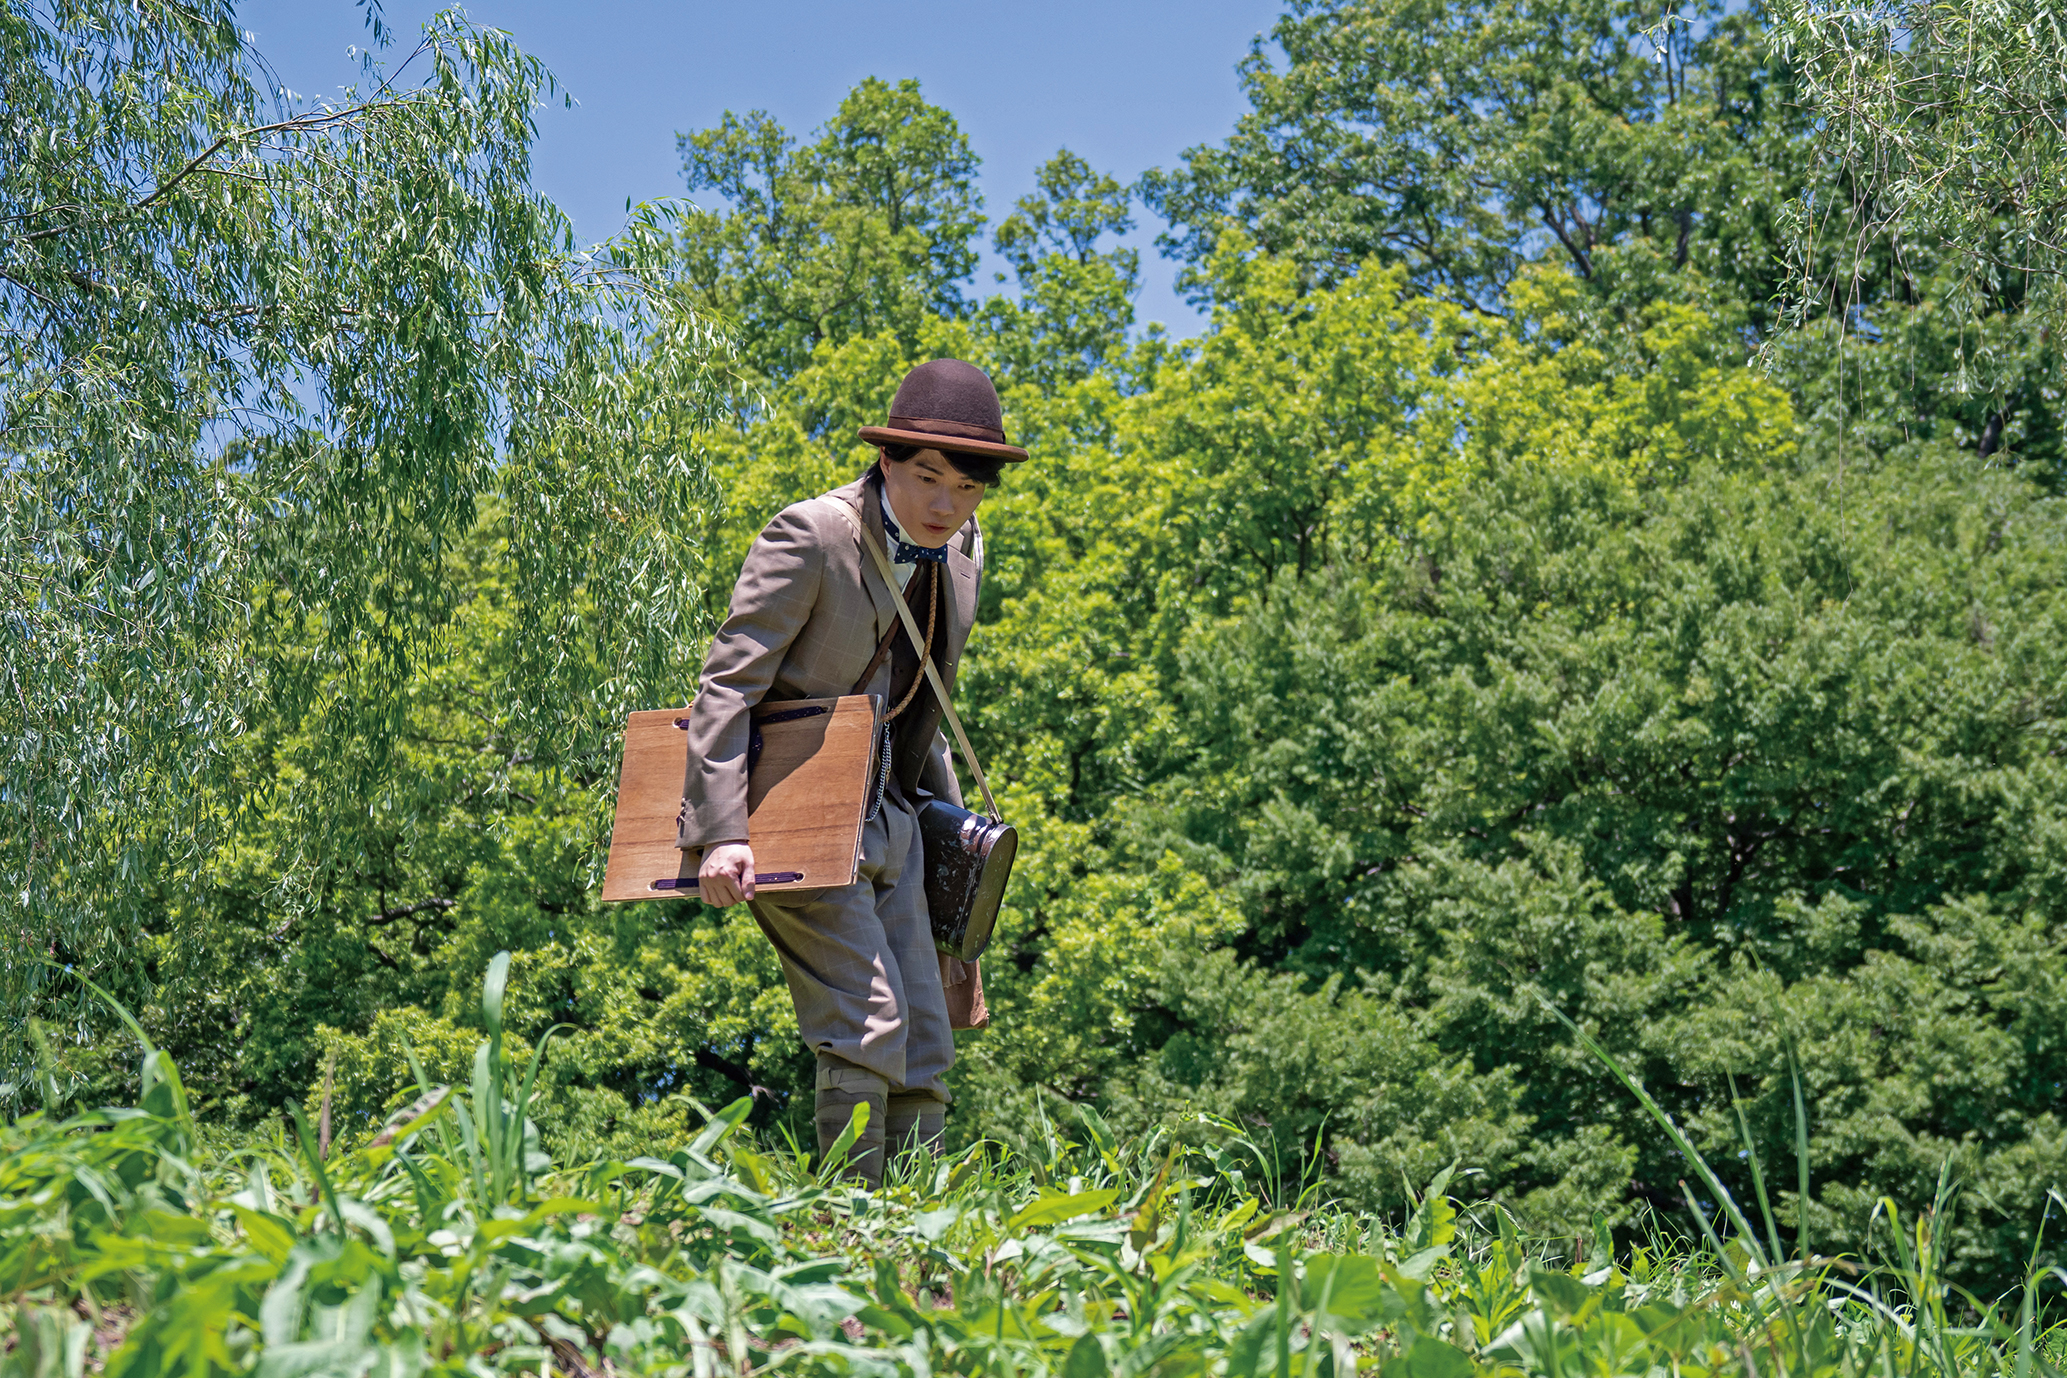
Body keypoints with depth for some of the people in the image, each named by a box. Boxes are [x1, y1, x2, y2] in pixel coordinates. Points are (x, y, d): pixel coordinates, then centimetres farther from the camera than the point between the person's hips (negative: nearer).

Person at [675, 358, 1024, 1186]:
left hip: (883, 819, 7)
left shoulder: (960, 551, 6)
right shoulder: (812, 537, -16)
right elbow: (727, 685, -19)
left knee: (924, 1050, 6)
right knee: (868, 1022, -17)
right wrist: (723, 833, -28)